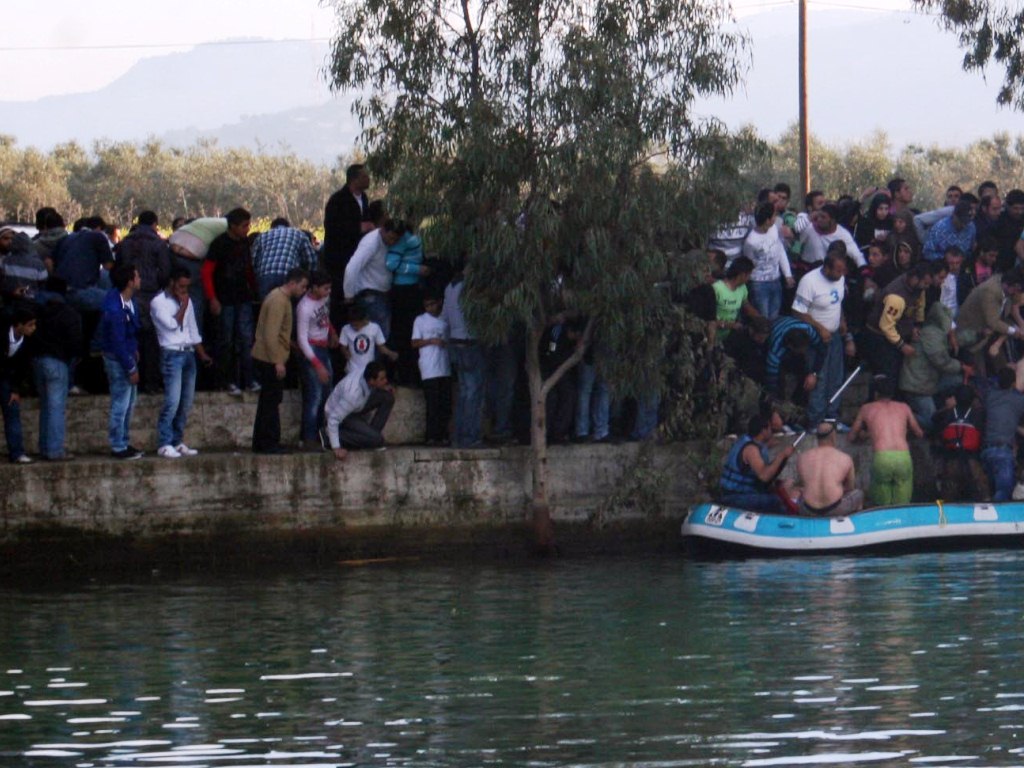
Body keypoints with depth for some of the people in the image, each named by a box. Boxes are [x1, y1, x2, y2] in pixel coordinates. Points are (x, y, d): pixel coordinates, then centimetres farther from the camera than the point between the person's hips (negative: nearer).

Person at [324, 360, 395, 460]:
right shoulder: (353, 394, -41)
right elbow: (333, 419, -36)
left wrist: (384, 387, -7)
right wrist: (336, 448, -35)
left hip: (356, 409, 7)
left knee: (388, 397, -11)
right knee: (376, 439, -21)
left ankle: (372, 432, 2)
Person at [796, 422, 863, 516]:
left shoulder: (802, 458, 5)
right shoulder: (845, 459, 1)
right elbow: (850, 488, 14)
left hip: (808, 511, 2)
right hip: (835, 510, -2)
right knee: (858, 494, 31)